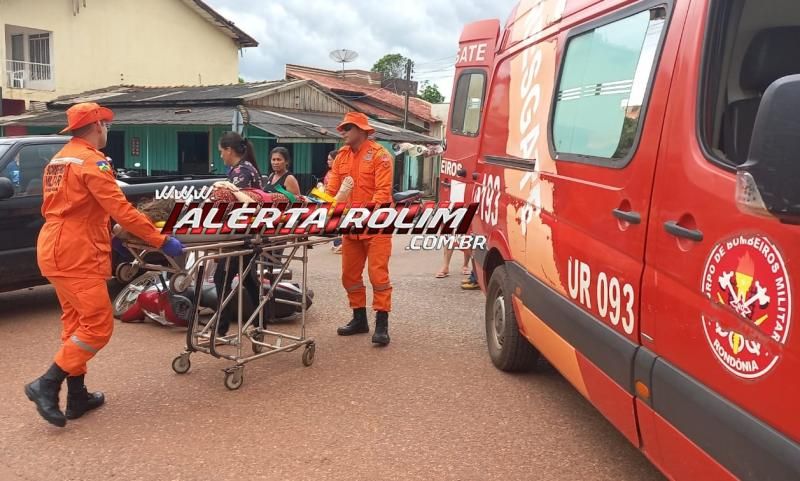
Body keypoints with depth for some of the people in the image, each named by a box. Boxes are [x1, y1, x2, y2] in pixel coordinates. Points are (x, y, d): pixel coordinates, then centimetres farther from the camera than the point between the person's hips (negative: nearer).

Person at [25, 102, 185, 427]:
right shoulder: (91, 161, -13)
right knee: (98, 326, -6)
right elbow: (121, 210, -20)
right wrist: (161, 241, -16)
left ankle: (78, 397, 19)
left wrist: (101, 234, 28)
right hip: (76, 256, -10)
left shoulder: (58, 160, 18)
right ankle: (47, 385, -3)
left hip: (55, 251, 10)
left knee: (77, 323, 14)